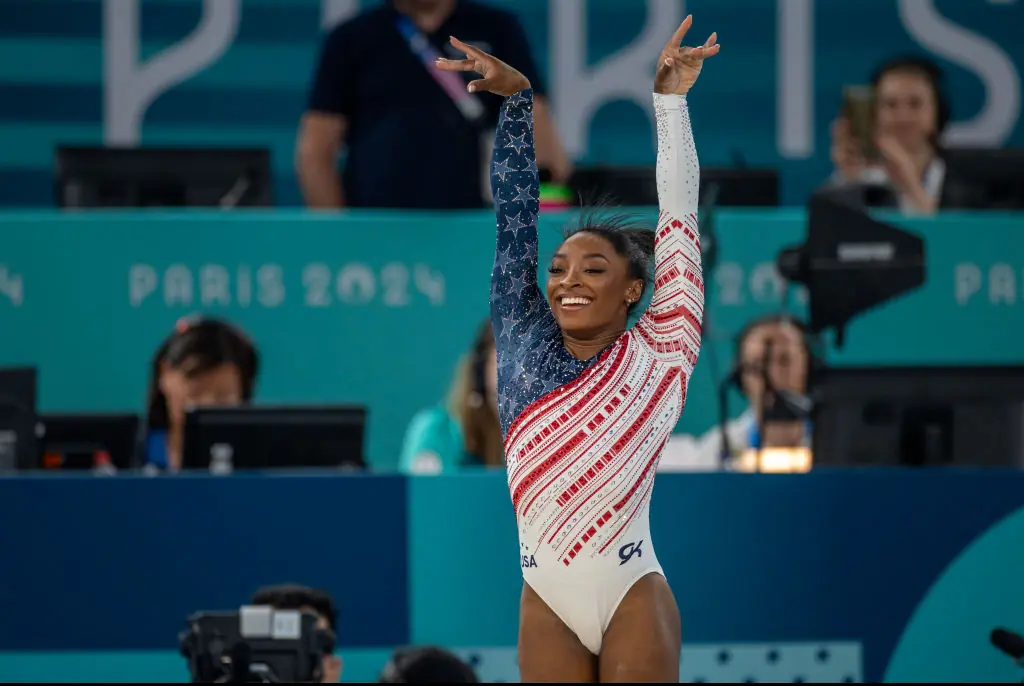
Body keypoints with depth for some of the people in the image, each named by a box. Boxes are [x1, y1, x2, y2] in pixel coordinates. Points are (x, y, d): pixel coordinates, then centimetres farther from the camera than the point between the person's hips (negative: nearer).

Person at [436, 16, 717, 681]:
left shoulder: (659, 350, 1)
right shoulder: (524, 340, 8)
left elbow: (679, 215, 1)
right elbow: (516, 216, 6)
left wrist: (670, 101, 1)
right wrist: (517, 98, 3)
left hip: (632, 593, -3)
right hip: (546, 600, 3)